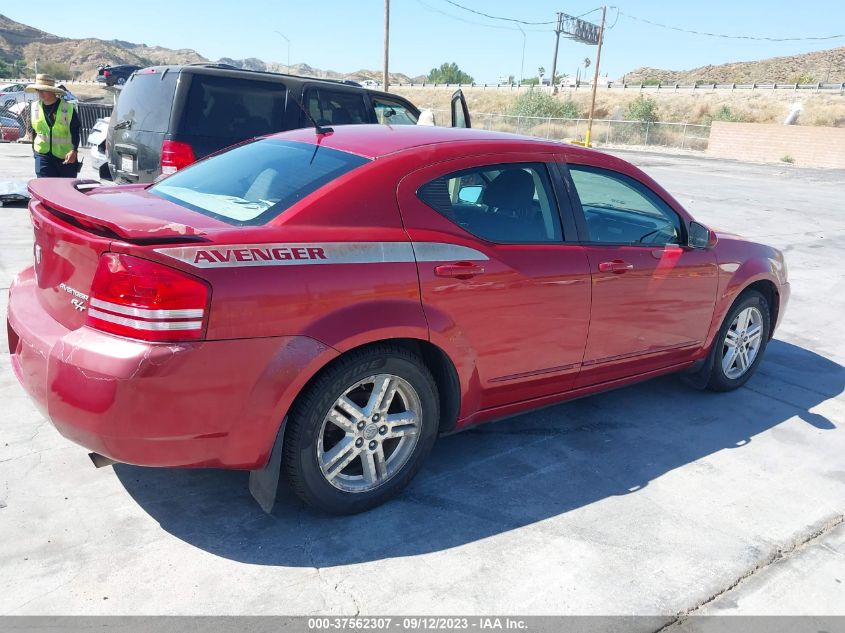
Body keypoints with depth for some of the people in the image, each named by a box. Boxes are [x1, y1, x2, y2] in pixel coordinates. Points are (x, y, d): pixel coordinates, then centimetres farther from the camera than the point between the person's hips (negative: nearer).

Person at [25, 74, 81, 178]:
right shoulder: (34, 107, 5)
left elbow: (75, 132, -8)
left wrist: (74, 151, -19)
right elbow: (33, 130, 15)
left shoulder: (68, 108, -7)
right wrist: (34, 149, 16)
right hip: (43, 154, 2)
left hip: (66, 157, -2)